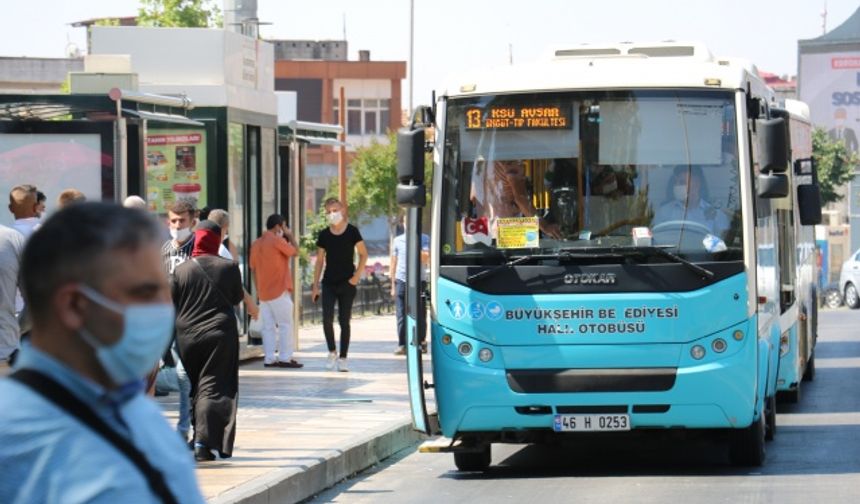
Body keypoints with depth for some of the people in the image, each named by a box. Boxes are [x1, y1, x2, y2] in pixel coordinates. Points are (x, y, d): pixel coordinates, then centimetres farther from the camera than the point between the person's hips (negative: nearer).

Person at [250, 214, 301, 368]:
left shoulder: (256, 244, 12)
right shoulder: (277, 241, -12)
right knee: (286, 325, -1)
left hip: (263, 292, 7)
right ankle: (285, 358, -4)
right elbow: (295, 252, -1)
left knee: (268, 326, 6)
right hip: (279, 291, -7)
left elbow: (253, 268, 15)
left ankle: (269, 358, 4)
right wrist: (289, 236, 11)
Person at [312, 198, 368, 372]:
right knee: (327, 320, -9)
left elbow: (363, 255, 1)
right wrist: (315, 285, 4)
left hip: (347, 283, -2)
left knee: (344, 321, 2)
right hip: (329, 283, 2)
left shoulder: (352, 232, -4)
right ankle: (332, 352, 11)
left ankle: (343, 358, 9)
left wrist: (357, 276, -10)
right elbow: (319, 261, 8)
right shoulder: (324, 235, 3)